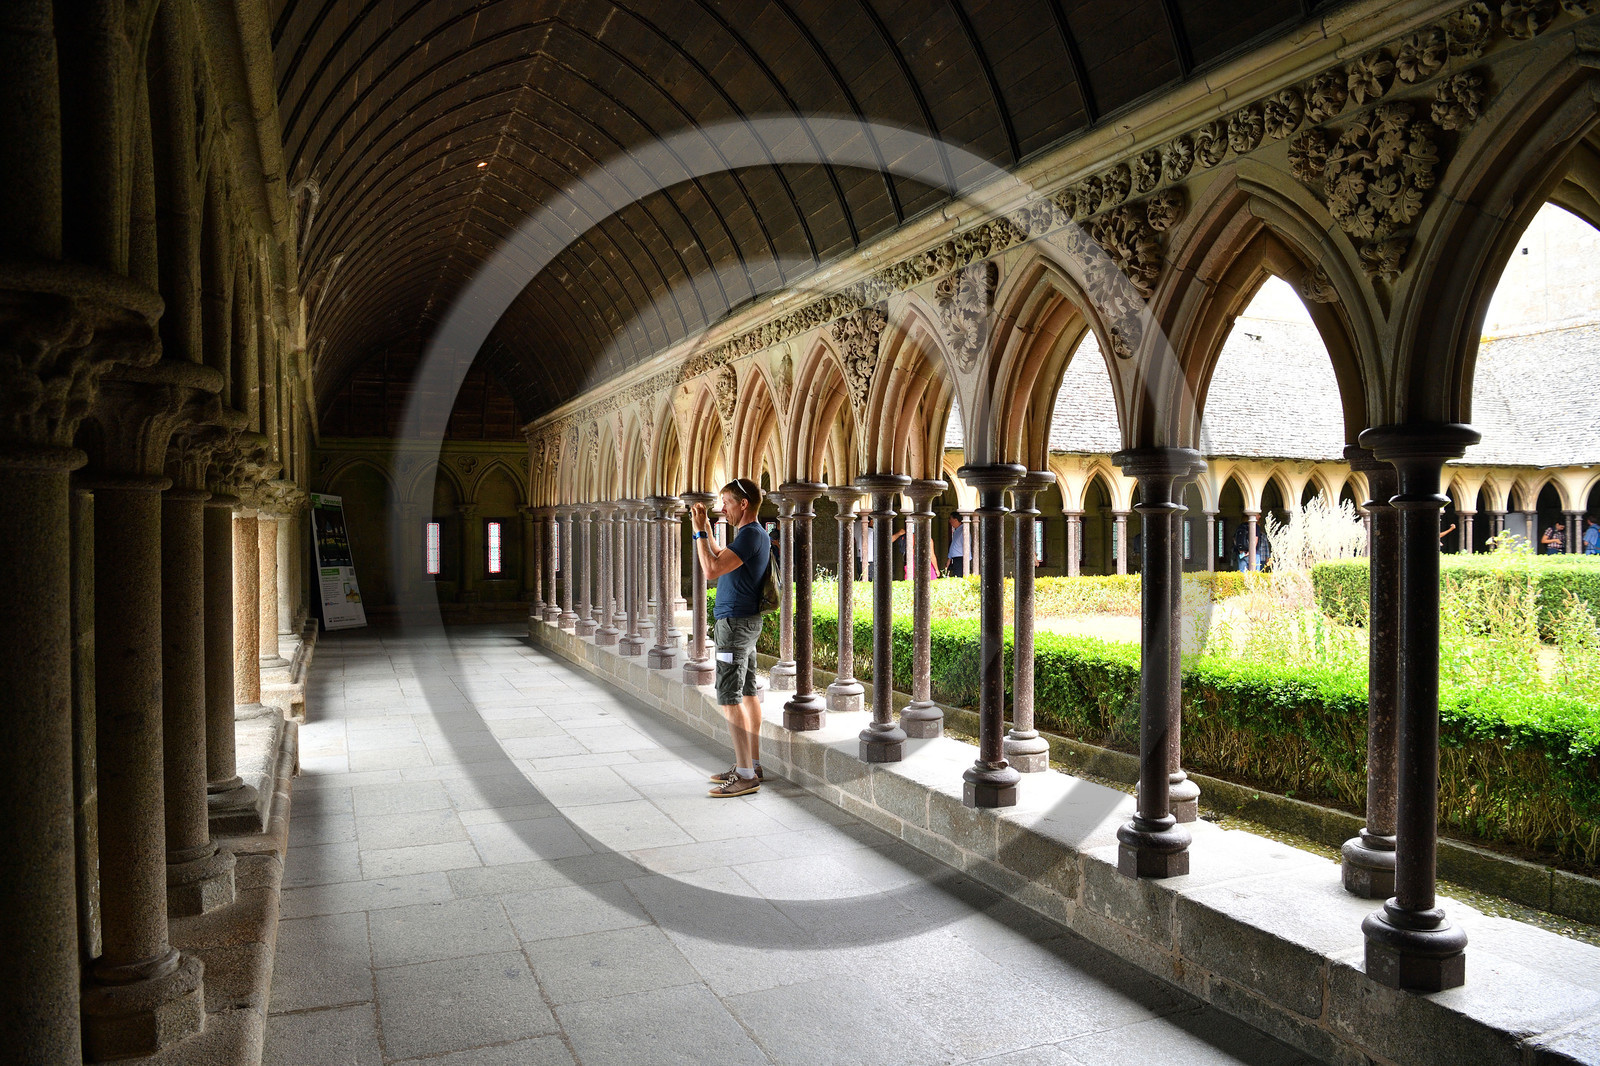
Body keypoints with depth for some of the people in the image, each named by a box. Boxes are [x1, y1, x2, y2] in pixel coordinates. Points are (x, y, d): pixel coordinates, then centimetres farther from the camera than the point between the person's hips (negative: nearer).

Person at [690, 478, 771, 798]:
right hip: (744, 621, 11)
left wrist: (700, 531, -17)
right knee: (747, 694, 13)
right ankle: (752, 764, 19)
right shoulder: (752, 534, 15)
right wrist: (706, 530, 22)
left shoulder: (751, 535, -17)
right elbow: (720, 561, 29)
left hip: (736, 623, -11)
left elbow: (711, 570, -26)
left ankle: (745, 775, -6)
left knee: (730, 698, -8)